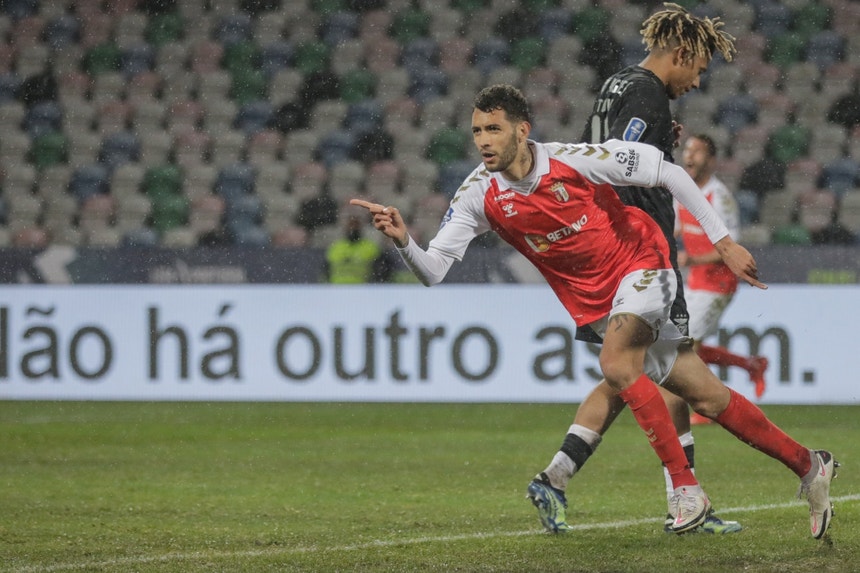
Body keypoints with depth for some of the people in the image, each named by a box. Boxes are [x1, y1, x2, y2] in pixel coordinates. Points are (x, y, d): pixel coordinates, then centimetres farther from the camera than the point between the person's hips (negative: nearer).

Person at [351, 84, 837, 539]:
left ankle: (686, 487, -22)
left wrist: (724, 241, -10)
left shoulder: (573, 160, -21)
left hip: (641, 265, -4)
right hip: (595, 305, 4)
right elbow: (434, 270, -12)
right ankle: (808, 465, 18)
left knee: (616, 363, -31)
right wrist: (403, 241, -34)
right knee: (707, 396, 4)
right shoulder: (481, 195, -10)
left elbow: (668, 173, -12)